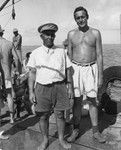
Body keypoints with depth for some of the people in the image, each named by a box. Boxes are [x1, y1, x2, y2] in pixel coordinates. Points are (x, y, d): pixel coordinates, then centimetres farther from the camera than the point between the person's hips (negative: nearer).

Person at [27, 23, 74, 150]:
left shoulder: (61, 52, 6)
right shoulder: (35, 53, 2)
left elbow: (68, 70, 9)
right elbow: (32, 73, 1)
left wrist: (70, 87, 6)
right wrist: (31, 92, -4)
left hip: (59, 87, 1)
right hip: (42, 88, 0)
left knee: (60, 114, 7)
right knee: (43, 116, 7)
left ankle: (61, 138, 28)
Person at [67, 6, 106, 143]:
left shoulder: (95, 33, 2)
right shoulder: (71, 34, 6)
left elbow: (99, 56, 0)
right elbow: (69, 56, 9)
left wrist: (100, 76, -4)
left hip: (91, 69, -1)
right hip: (76, 69, 1)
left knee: (92, 100, 3)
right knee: (77, 100, 5)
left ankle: (95, 131, 15)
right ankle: (76, 129, 18)